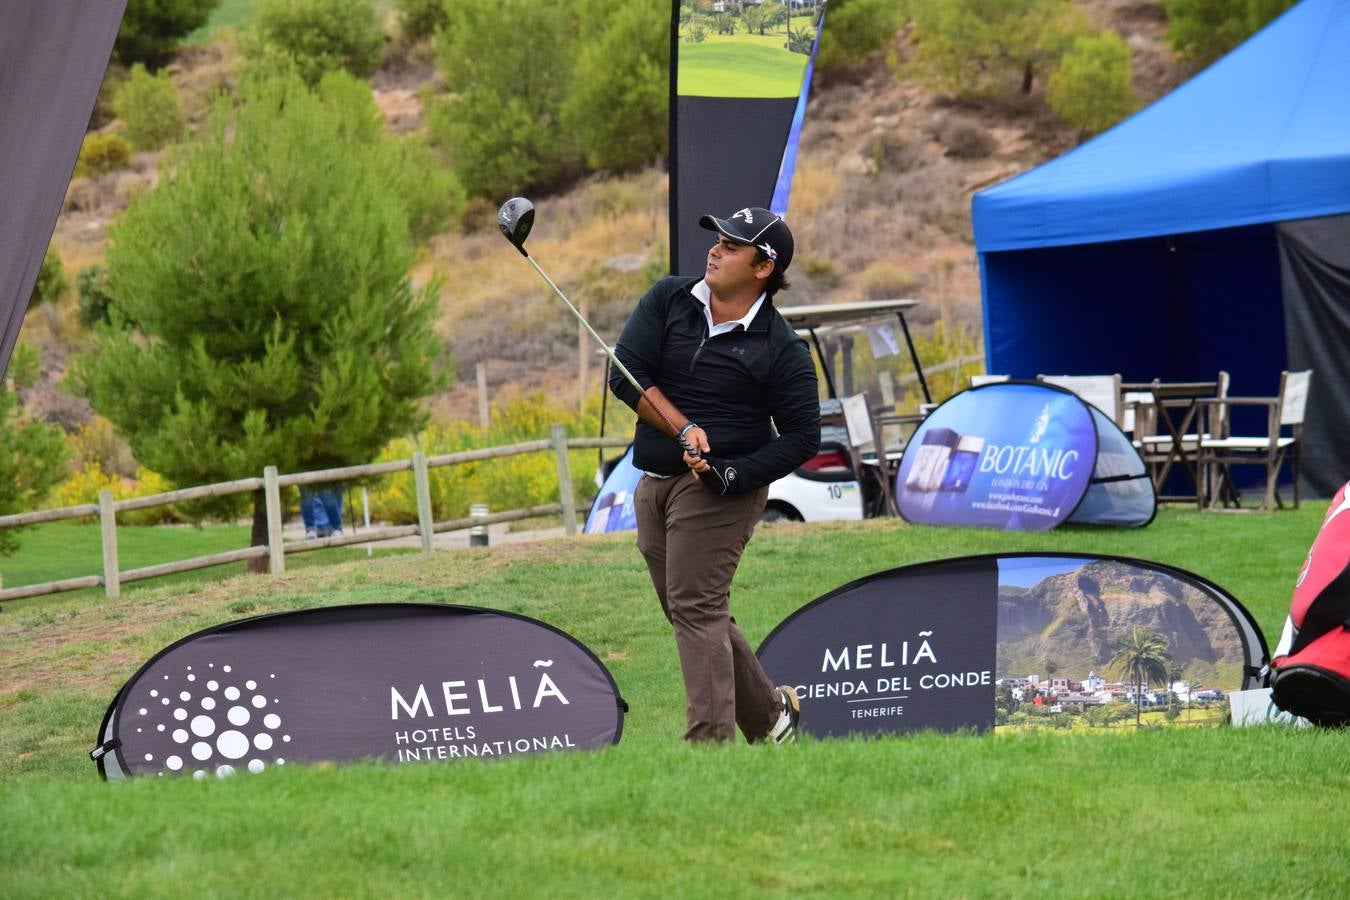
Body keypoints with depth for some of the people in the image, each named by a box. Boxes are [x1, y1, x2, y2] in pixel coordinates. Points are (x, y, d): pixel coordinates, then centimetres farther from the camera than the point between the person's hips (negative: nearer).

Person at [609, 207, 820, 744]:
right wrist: (684, 429, -17)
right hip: (655, 482, 6)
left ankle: (711, 738, -15)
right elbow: (625, 375, -5)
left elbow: (802, 437, -7)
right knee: (690, 613, 13)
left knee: (696, 608, -15)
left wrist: (735, 474, -20)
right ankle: (768, 715, 28)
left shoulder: (781, 349, -8)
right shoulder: (668, 301, 3)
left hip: (720, 489, -6)